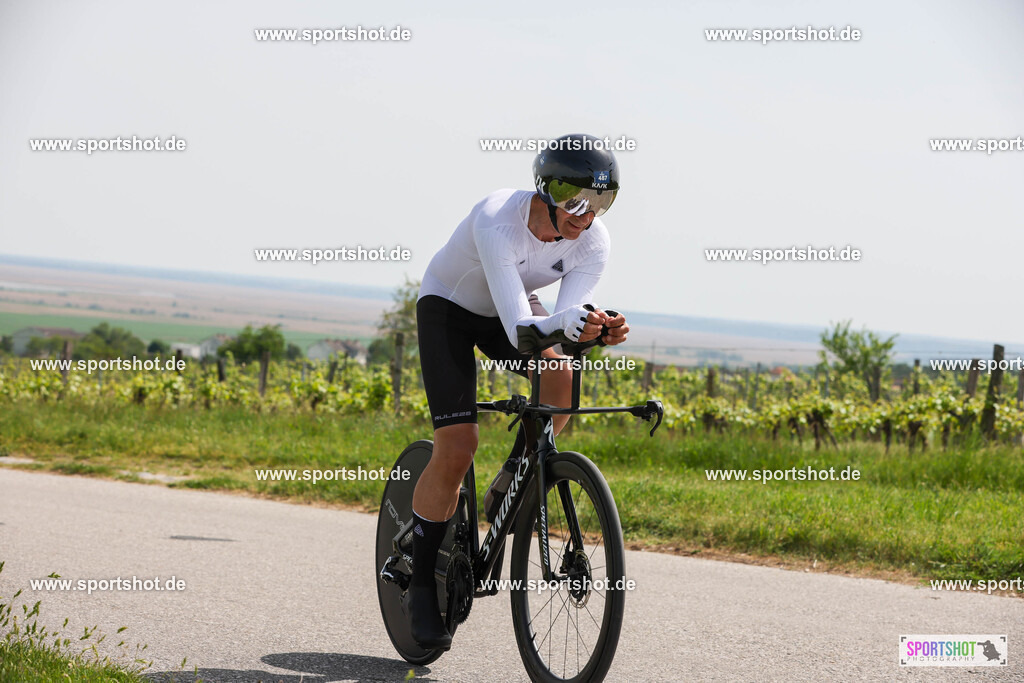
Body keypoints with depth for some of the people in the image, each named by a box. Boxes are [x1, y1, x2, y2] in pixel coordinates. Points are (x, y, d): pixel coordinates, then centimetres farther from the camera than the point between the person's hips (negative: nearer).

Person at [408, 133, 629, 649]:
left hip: (511, 309, 4)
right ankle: (421, 583, 1)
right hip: (448, 308, -4)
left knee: (561, 376, -28)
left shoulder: (593, 241, -23)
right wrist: (566, 322, -65)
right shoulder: (497, 221, -38)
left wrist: (600, 330, -50)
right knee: (455, 451, -15)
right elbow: (521, 329, -45)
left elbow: (566, 321, -27)